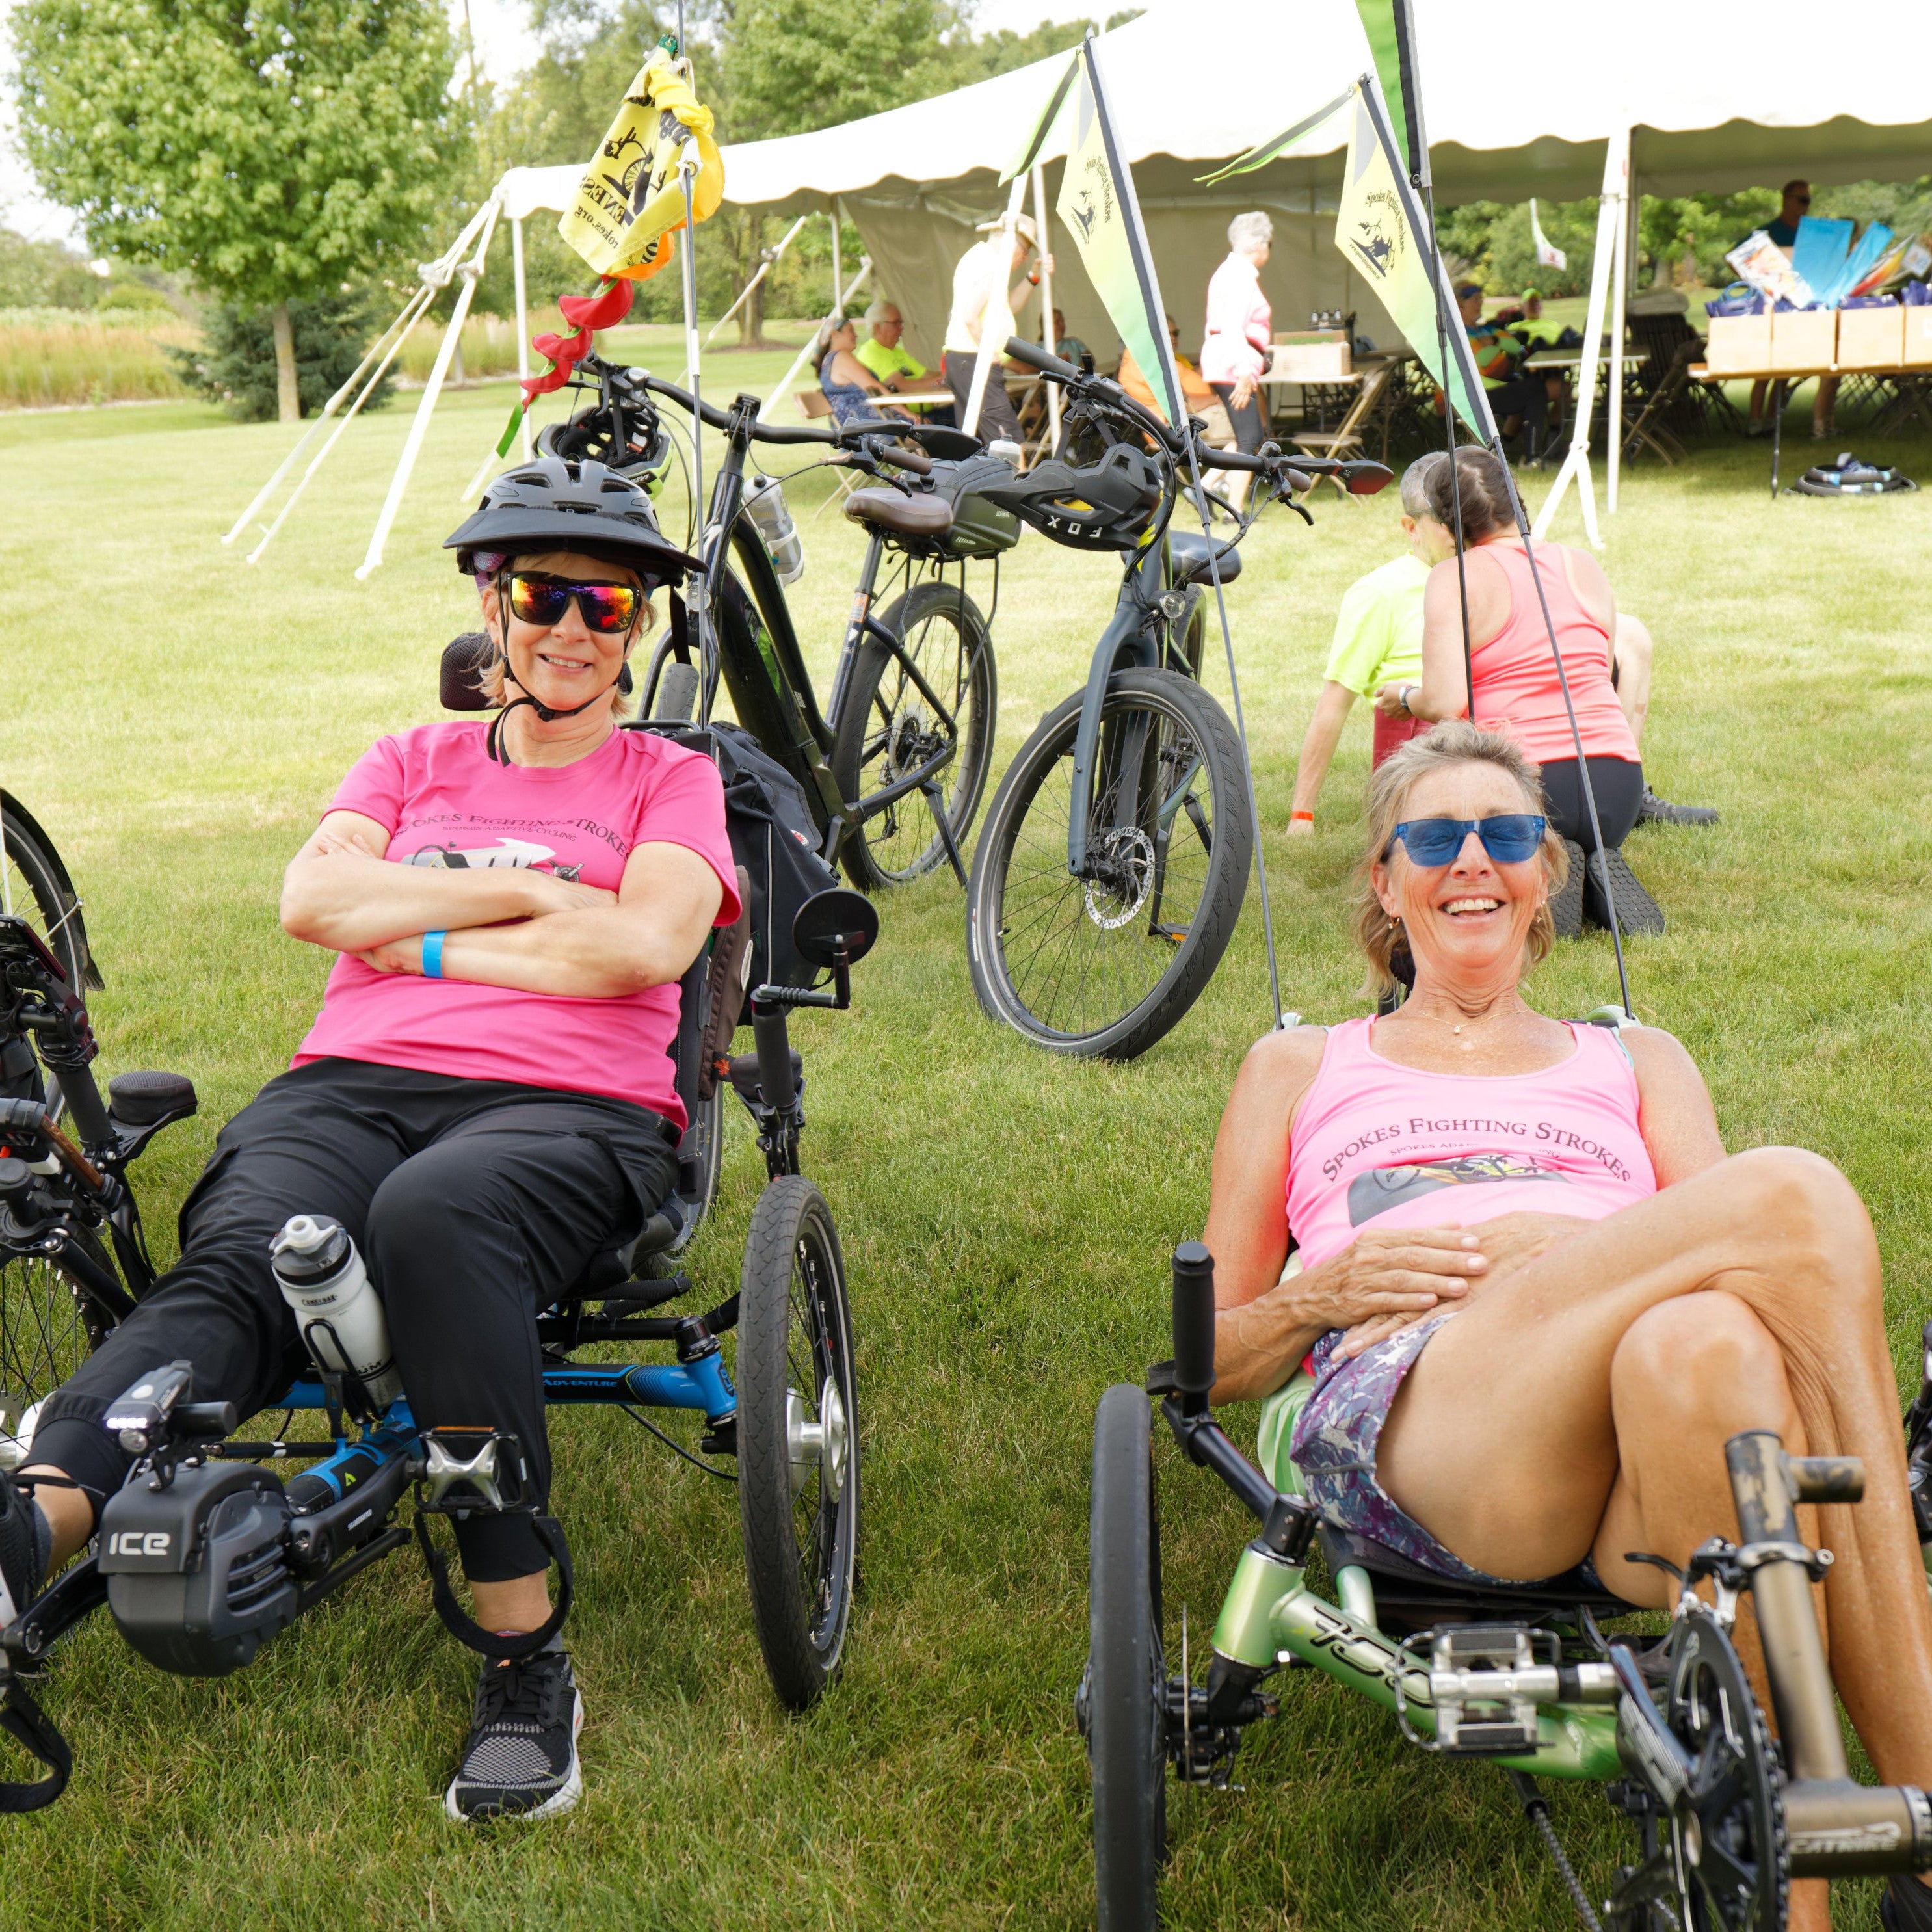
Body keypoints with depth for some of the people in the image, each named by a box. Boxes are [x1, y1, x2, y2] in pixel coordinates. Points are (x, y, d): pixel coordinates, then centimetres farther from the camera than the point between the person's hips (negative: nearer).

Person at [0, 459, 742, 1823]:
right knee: (236, 1263, -32)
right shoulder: (416, 760, 28)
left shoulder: (671, 782, 20)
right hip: (352, 1083, 3)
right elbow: (311, 901, 9)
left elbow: (644, 946, -2)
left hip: (569, 1109, -3)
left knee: (432, 1217, -40)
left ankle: (528, 1659, -37)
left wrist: (425, 938, 2)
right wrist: (519, 892, 3)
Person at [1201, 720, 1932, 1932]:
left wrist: (1587, 1264, -6)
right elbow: (1209, 1361, 26)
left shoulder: (1638, 1062, 35)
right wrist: (1330, 1291, 3)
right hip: (1400, 1412, -2)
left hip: (1630, 1497, 2)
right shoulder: (1300, 1069, 32)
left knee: (1704, 1345, -39)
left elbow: (1726, 1262, 17)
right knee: (1795, 1196, -29)